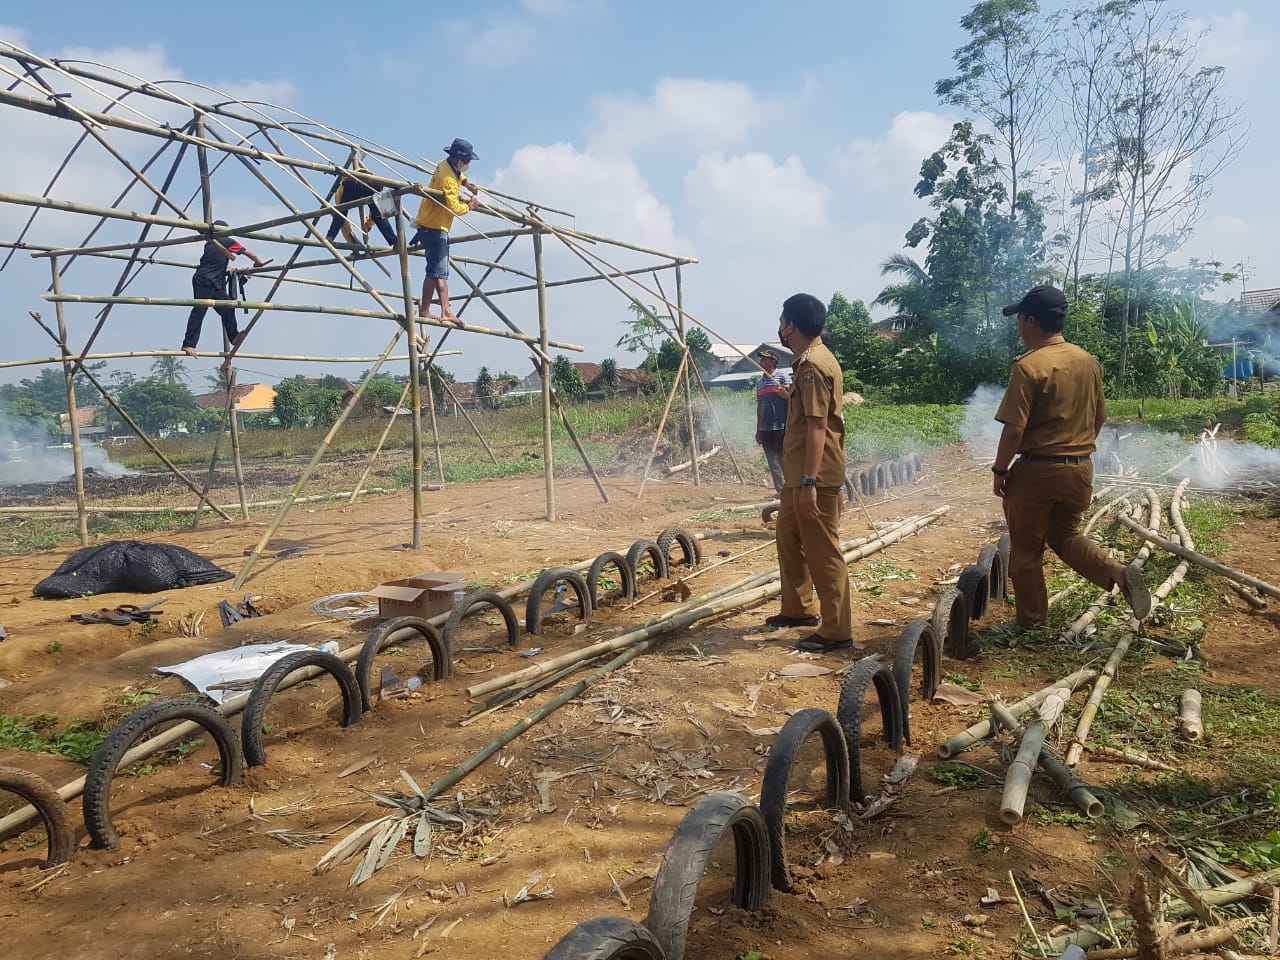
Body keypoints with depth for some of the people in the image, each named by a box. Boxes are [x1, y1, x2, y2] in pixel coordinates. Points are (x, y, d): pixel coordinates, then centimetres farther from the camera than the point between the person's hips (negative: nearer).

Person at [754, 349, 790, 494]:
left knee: (784, 459, -2)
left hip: (781, 427, -6)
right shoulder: (759, 382, 15)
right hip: (765, 428, 6)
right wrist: (758, 430, 18)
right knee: (772, 462, 7)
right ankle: (780, 490, 13)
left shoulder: (783, 378, -3)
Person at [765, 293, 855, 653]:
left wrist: (809, 482, -27)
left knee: (822, 552, -5)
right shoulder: (809, 360, 13)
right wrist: (788, 393, 42)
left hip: (815, 476, -11)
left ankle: (836, 631, 3)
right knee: (788, 537, 21)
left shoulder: (813, 366, -18)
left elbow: (817, 427, -24)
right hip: (799, 472, 11)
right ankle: (798, 609, 35)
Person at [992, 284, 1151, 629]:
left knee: (1026, 550, 9)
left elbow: (1014, 430, -19)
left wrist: (1000, 471, -7)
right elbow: (1099, 419, 13)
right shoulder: (1088, 362, 5)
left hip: (1036, 470, -7)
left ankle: (1030, 622, 20)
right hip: (1079, 469, 7)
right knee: (1065, 536, 23)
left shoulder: (1028, 366, -17)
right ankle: (1119, 573, 0)